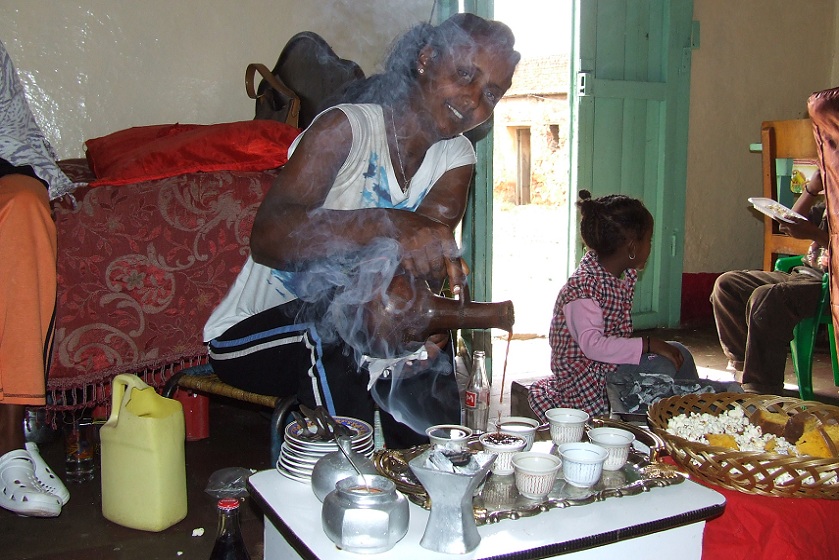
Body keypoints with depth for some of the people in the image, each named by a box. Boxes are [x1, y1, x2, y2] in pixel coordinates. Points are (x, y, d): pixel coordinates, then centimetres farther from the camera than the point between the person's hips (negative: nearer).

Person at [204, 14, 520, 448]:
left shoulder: (457, 158, 1)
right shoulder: (347, 126, -20)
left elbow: (426, 252, -17)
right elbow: (267, 237, -35)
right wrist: (392, 225, -50)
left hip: (352, 318, 5)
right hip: (254, 329, -5)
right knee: (336, 345, -33)